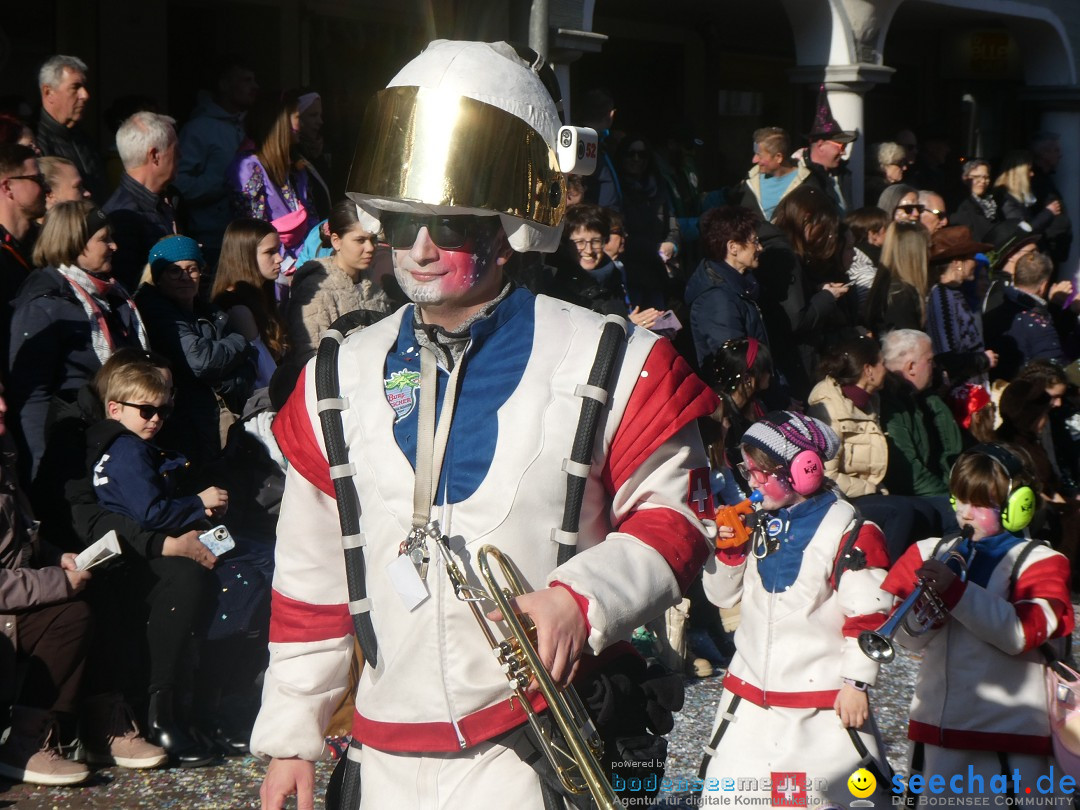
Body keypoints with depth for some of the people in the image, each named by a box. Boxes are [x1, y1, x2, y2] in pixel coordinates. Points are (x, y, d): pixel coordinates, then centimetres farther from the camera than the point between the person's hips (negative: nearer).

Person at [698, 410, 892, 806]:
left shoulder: (851, 532, -13)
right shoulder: (757, 522, 8)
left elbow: (869, 615, -12)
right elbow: (723, 595, 14)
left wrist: (856, 683, -11)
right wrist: (730, 550, -3)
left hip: (824, 700, -6)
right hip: (750, 689, 6)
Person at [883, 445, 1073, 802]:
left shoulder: (1038, 562, -3)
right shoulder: (933, 553, 10)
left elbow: (1021, 632, -19)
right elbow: (907, 636, 6)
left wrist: (955, 590, -24)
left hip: (1010, 736, -5)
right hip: (937, 731, 5)